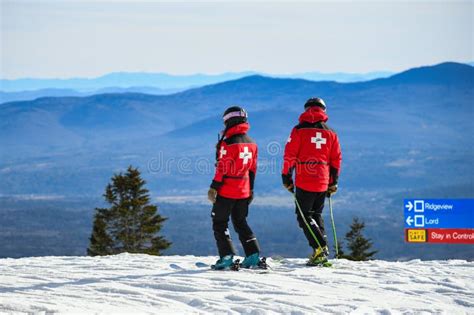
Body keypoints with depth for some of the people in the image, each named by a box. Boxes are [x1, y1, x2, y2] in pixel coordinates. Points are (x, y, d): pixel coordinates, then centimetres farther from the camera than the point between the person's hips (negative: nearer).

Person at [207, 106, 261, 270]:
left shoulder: (229, 143, -16)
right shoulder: (252, 143, 7)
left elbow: (222, 169, -17)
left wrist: (214, 188, -11)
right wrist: (250, 189, 20)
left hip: (226, 192, -7)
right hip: (244, 191, 7)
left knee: (220, 223, 3)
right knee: (241, 222, 18)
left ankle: (227, 256, -7)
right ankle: (253, 253, 7)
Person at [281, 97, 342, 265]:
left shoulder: (299, 130, -3)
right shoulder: (330, 133, 8)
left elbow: (289, 155, -6)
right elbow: (336, 159, 11)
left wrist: (286, 177, 2)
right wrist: (333, 182, 18)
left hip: (304, 182, -4)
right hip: (323, 182, 4)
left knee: (304, 216, 1)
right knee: (316, 215, 17)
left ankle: (320, 247, -15)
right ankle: (322, 249, 7)